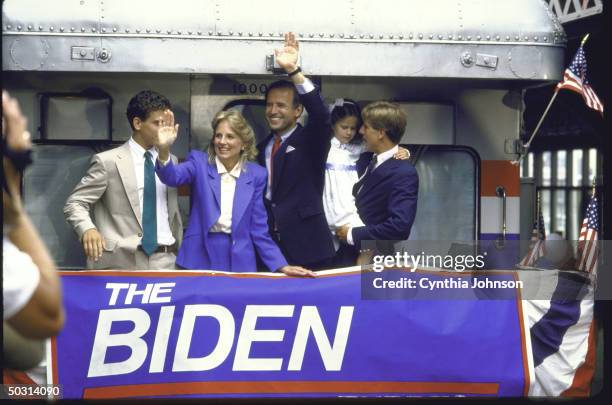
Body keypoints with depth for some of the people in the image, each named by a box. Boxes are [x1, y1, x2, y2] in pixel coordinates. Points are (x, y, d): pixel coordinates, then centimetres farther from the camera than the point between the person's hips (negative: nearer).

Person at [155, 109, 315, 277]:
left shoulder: (256, 174, 5)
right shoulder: (199, 162, 2)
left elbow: (258, 228, 6)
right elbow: (173, 177, -19)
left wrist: (282, 266, -3)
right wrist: (164, 151, -39)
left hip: (238, 262, 1)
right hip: (199, 258, -1)